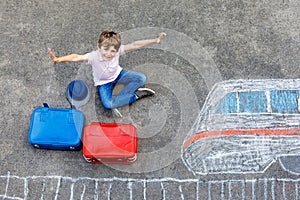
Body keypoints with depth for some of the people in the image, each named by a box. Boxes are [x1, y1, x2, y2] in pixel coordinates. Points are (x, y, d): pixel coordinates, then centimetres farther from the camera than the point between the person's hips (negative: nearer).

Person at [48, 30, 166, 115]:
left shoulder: (118, 50, -28)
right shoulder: (94, 56, -37)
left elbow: (135, 45, -29)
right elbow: (77, 57, -49)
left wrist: (155, 41, -32)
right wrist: (59, 59, -66)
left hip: (117, 74, 3)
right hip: (103, 82, -3)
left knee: (141, 79, -14)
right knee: (108, 104, -27)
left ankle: (119, 99, -9)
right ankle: (134, 95, -6)